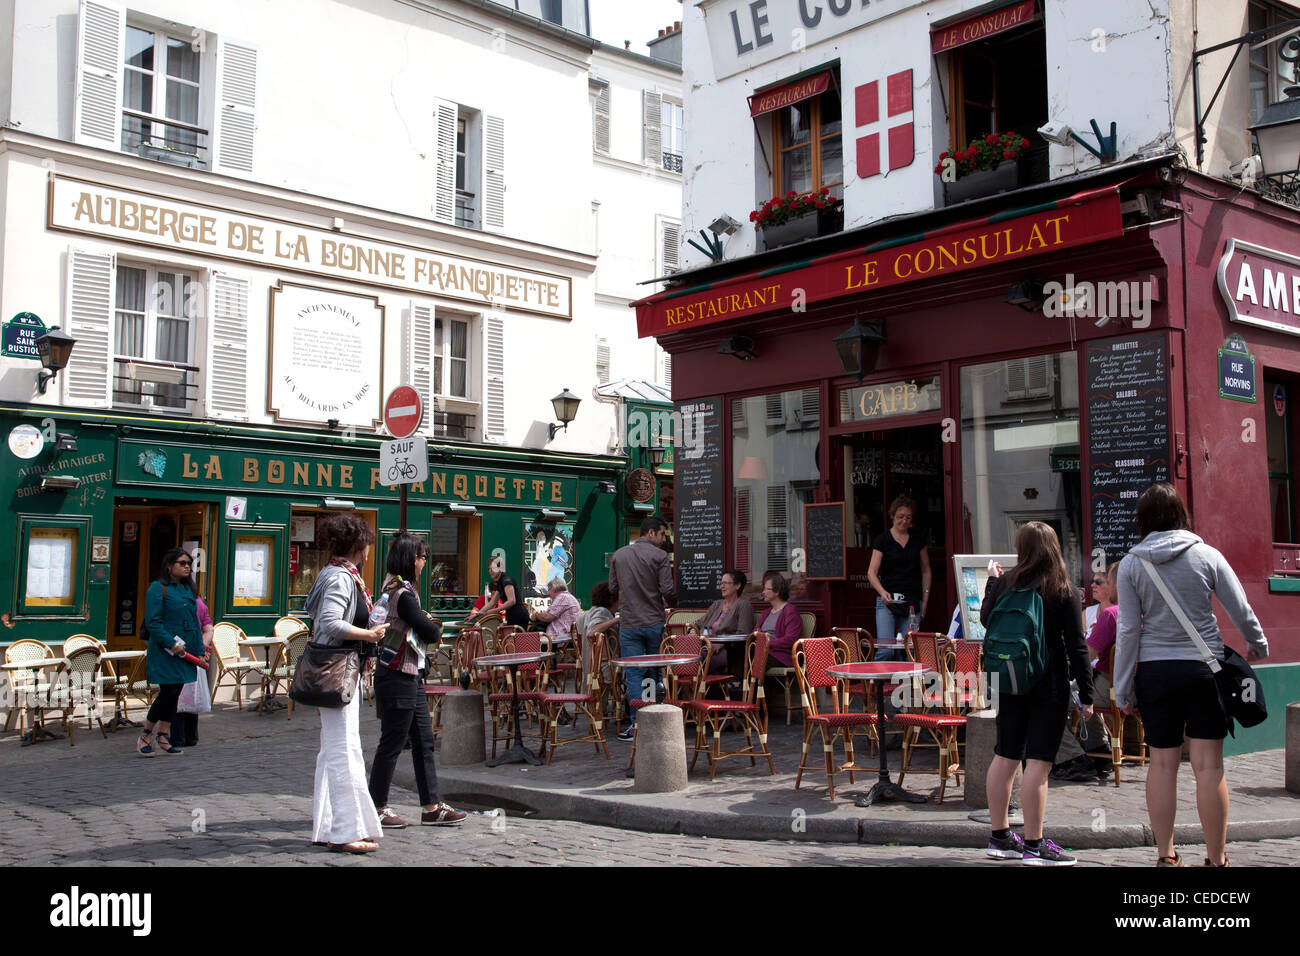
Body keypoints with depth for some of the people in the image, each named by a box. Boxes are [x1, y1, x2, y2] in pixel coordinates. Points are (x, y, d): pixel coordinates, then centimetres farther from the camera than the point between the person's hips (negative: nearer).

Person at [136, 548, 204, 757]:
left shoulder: (188, 589, 15)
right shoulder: (158, 588, -7)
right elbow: (153, 622, -14)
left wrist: (199, 650, 12)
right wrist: (172, 644, -20)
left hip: (185, 653, 7)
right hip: (164, 653, -7)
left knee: (173, 694, 9)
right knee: (168, 693, -9)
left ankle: (164, 738, 17)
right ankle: (144, 737, 6)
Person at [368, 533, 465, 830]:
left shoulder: (393, 587, 11)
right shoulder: (404, 594, -18)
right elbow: (430, 633, -16)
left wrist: (423, 621, 0)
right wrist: (436, 626, 3)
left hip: (410, 675, 10)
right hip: (398, 675, -10)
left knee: (424, 741, 12)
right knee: (392, 744, 0)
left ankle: (431, 807, 17)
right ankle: (377, 808, 11)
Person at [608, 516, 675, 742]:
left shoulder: (619, 555, 6)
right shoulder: (659, 556, -7)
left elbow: (613, 589, 9)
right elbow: (667, 590, -12)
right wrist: (672, 602, 9)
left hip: (629, 624, 2)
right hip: (655, 623, -2)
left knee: (633, 675, 3)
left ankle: (637, 725, 0)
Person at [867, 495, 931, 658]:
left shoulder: (918, 540, 10)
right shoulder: (882, 540, 1)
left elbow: (925, 571, 17)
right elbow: (872, 572, -5)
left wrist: (925, 599, 9)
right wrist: (882, 592, -23)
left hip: (912, 601, 3)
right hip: (887, 600, -3)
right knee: (885, 651, -12)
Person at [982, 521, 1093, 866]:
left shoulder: (1005, 583, 2)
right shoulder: (1063, 591, -8)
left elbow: (986, 619, 17)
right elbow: (1076, 646, -8)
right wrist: (1086, 694, -4)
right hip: (1049, 685, -5)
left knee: (1005, 757, 12)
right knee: (1038, 762, -4)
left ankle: (1000, 837, 21)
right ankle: (1033, 845, -1)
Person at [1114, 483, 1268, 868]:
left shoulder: (1131, 564, -3)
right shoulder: (1207, 555, -3)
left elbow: (1128, 630, -3)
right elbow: (1242, 612, 3)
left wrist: (1122, 688, 3)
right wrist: (1258, 644, 24)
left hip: (1154, 670, 1)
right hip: (1204, 669, -1)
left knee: (1162, 764, 8)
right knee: (1209, 766, 2)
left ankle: (1165, 855, 14)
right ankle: (1216, 858, 8)